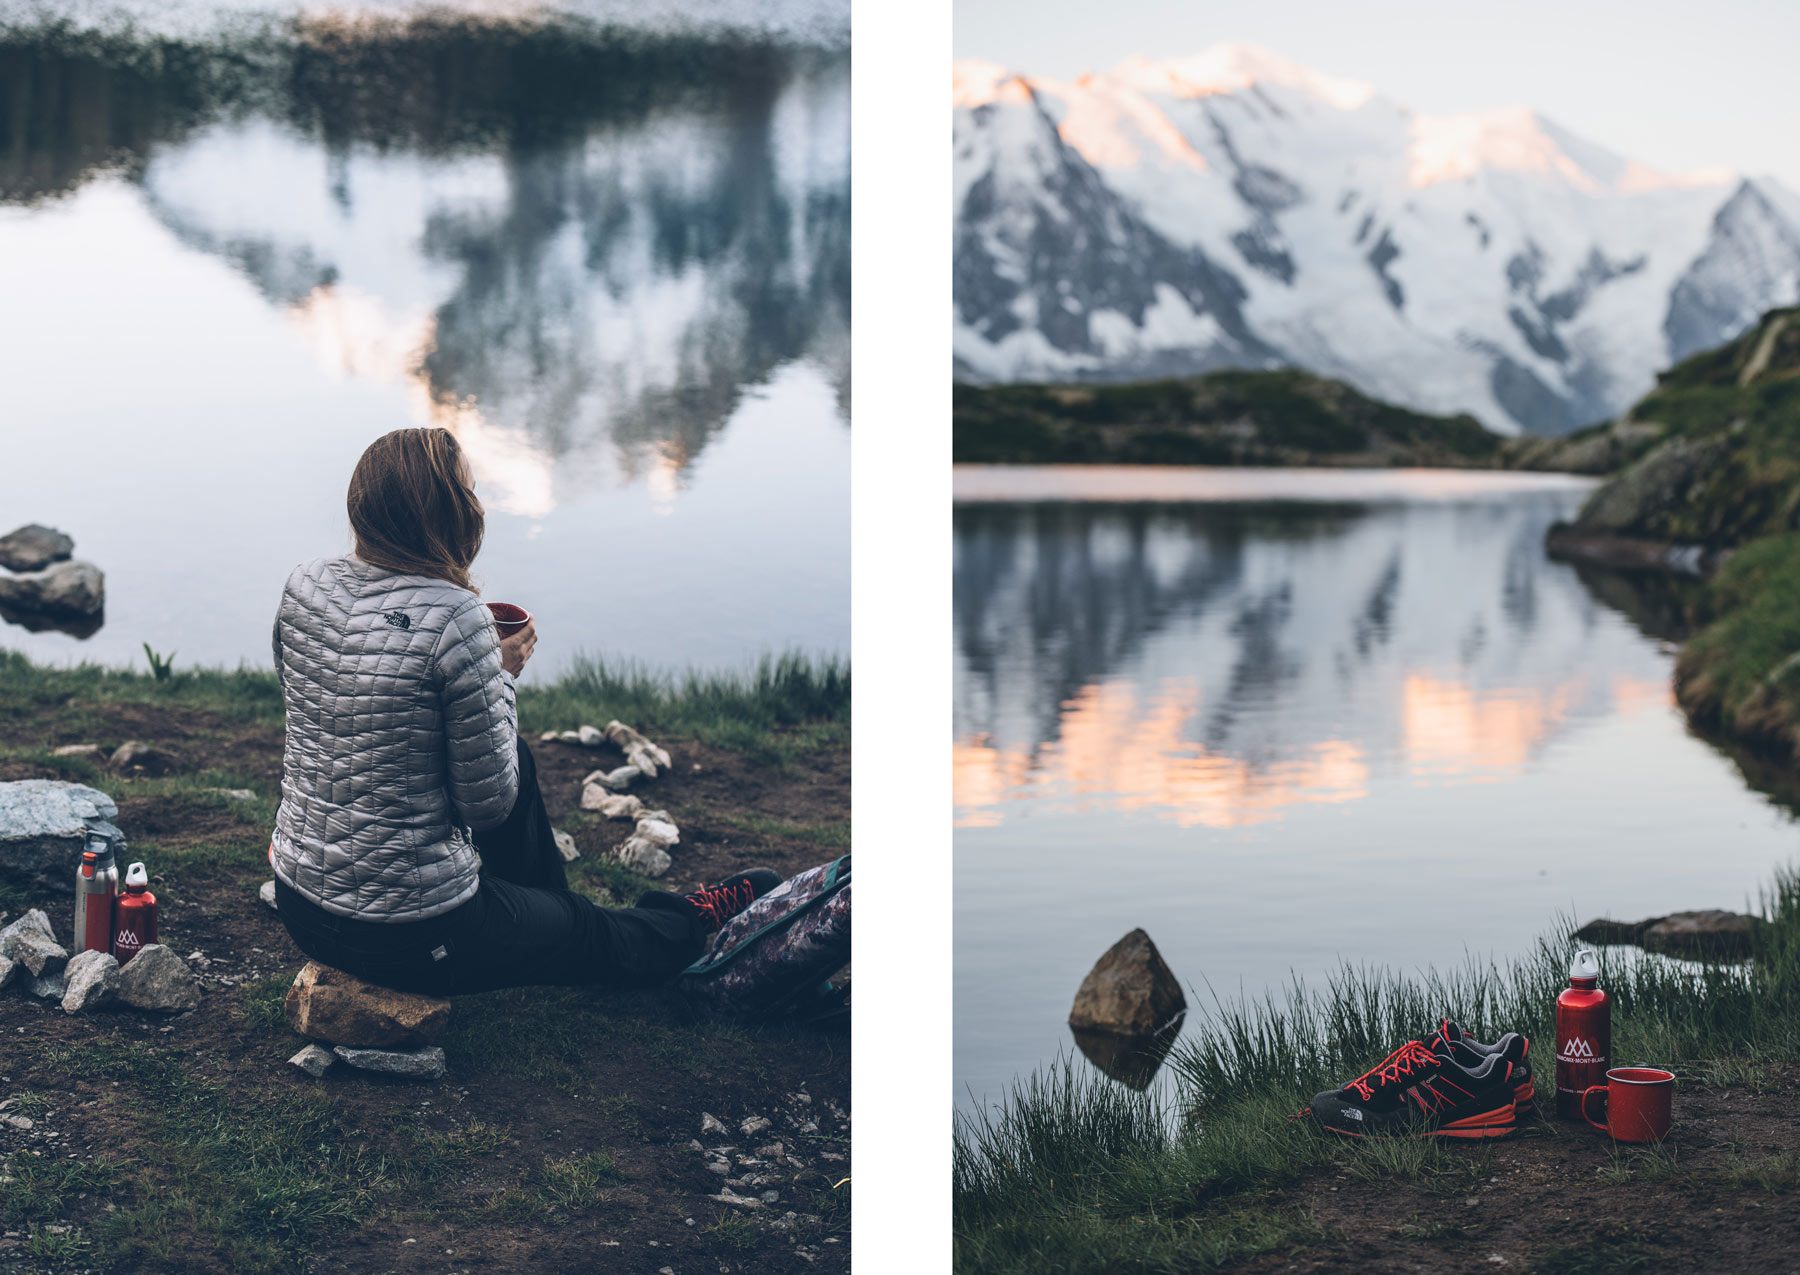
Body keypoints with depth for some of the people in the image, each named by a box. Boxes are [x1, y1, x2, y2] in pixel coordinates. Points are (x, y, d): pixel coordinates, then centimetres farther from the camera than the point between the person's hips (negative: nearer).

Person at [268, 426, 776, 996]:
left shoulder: (305, 583, -4)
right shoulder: (454, 619, -24)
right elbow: (488, 805, -17)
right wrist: (502, 678, -3)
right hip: (410, 938, -7)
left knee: (515, 759, 29)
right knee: (592, 933, 24)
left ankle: (551, 912, 55)